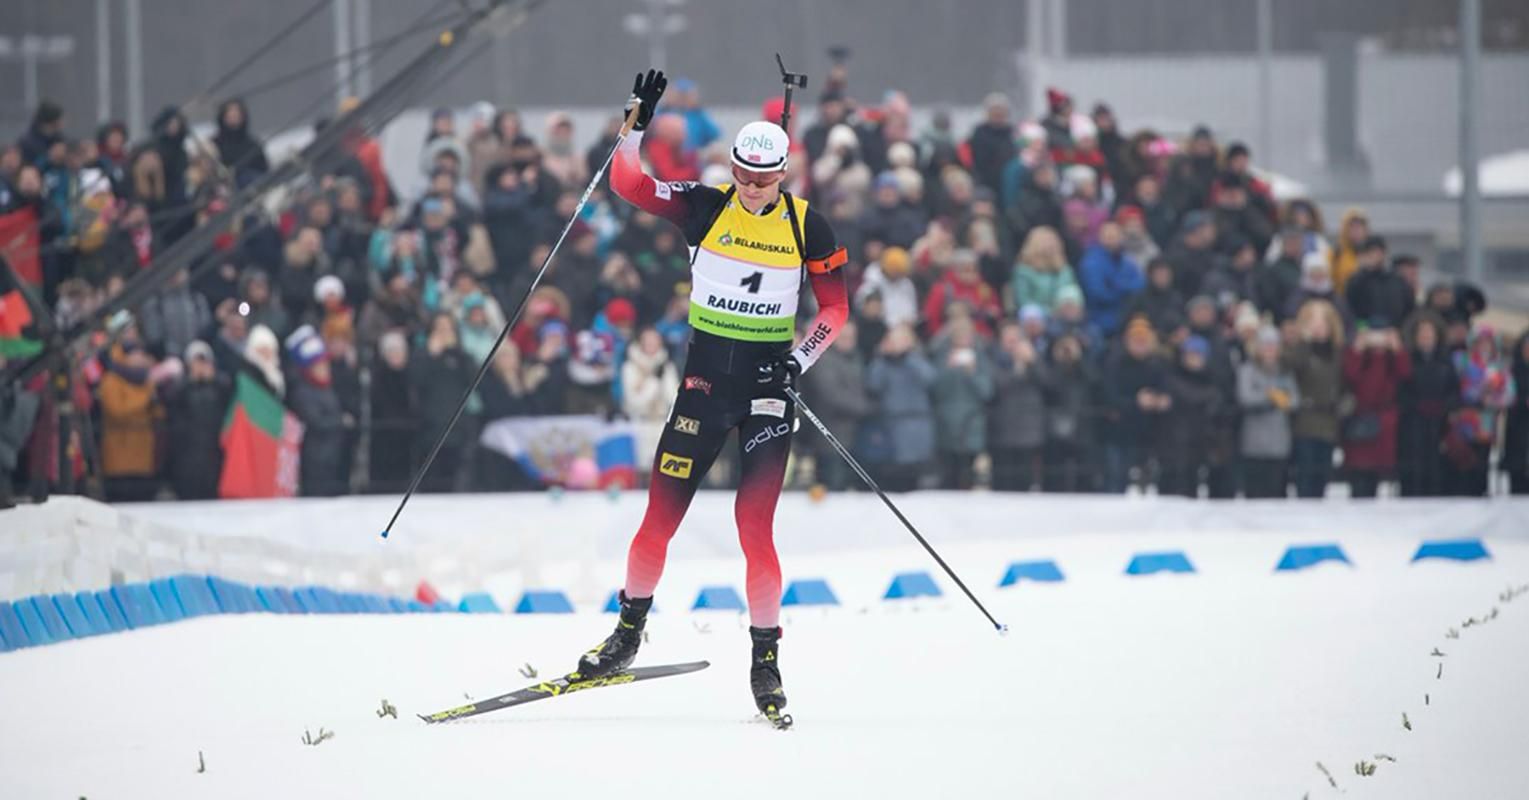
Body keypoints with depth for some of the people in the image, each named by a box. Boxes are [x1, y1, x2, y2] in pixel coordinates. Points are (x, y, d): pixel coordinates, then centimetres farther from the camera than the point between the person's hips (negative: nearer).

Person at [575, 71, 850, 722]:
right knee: (660, 516, 0)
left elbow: (834, 308, 3)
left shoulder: (807, 227, -2)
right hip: (705, 376, 1)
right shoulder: (706, 208, -1)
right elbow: (627, 184, -3)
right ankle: (629, 631, 20)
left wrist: (797, 362, -10)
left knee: (754, 528, -9)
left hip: (768, 383, -1)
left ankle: (766, 660, 3)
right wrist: (638, 123, -15)